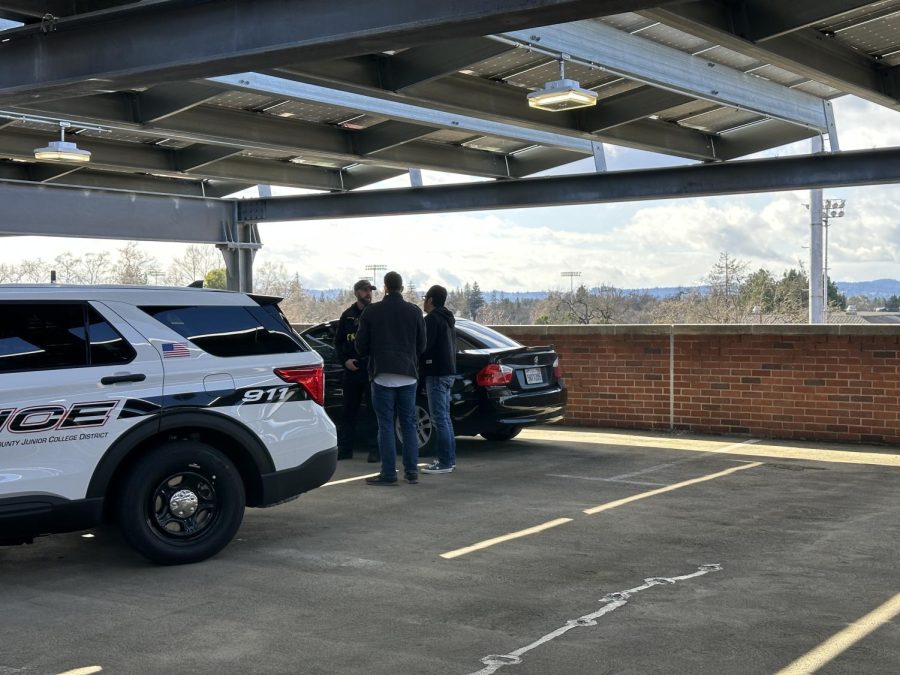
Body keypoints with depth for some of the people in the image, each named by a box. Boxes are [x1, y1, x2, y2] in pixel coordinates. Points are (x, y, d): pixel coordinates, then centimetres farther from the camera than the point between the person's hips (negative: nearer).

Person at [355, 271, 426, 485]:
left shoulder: (371, 311, -1)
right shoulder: (414, 312, 5)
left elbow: (361, 347, 1)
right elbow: (421, 346, 10)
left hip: (382, 375, -2)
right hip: (408, 375, 2)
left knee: (386, 424, 0)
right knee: (409, 423, 10)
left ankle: (388, 473, -2)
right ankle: (411, 471, 10)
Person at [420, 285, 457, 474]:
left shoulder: (431, 319, -13)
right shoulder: (448, 319, 18)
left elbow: (424, 345, -18)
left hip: (436, 373, -10)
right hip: (448, 371, 10)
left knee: (439, 418, -9)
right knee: (444, 418, 15)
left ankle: (445, 462, -10)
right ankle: (450, 458, 19)